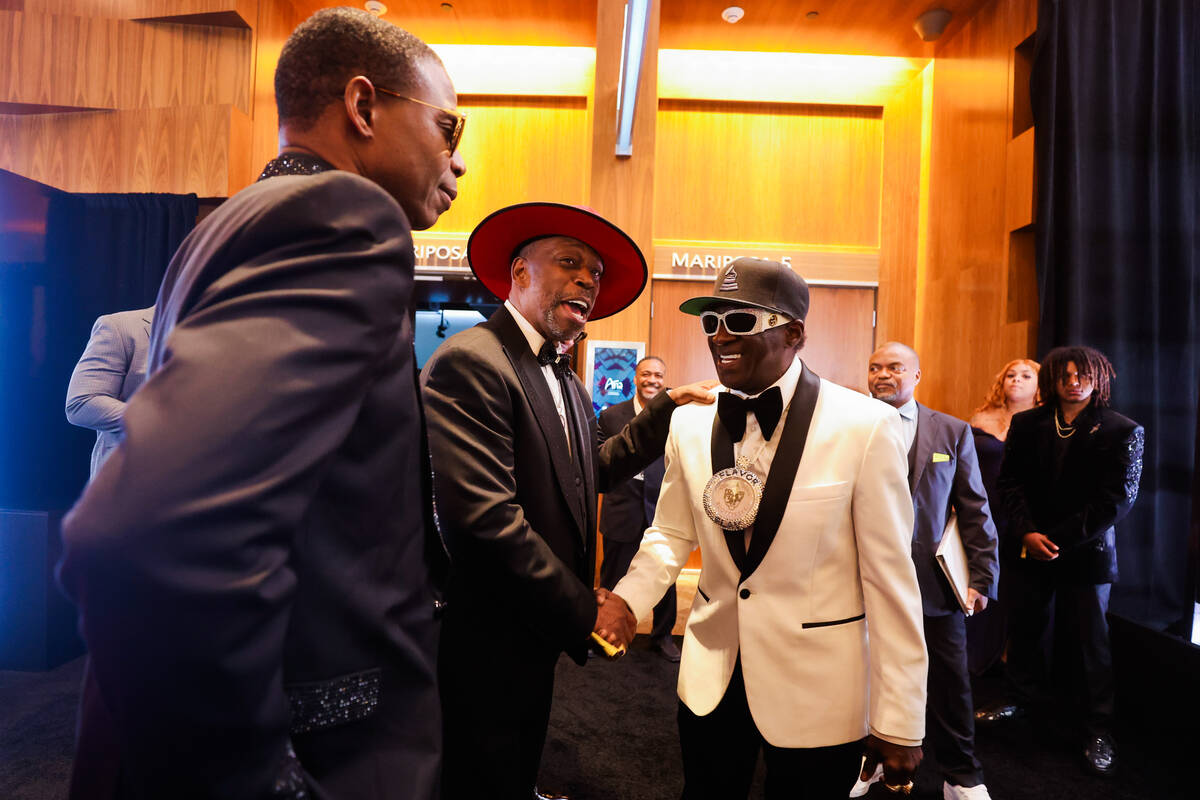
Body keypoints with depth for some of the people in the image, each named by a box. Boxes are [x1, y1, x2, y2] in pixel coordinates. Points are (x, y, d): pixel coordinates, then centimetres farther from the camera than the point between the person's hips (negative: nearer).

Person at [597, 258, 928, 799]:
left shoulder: (866, 426, -16)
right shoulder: (689, 424, -3)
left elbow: (891, 577, -12)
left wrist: (899, 723, -7)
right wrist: (627, 597, -9)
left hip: (819, 691, -3)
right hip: (710, 679, 4)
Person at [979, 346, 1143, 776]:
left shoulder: (1121, 430, -6)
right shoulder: (1027, 424, 2)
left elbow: (1117, 499, -11)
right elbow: (1011, 480, 2)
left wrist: (1059, 540, -15)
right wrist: (1027, 533, -12)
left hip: (1087, 552, -3)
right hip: (1031, 548, 3)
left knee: (1088, 641, 6)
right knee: (1026, 627, 15)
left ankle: (1096, 730, 21)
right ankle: (1023, 695, 36)